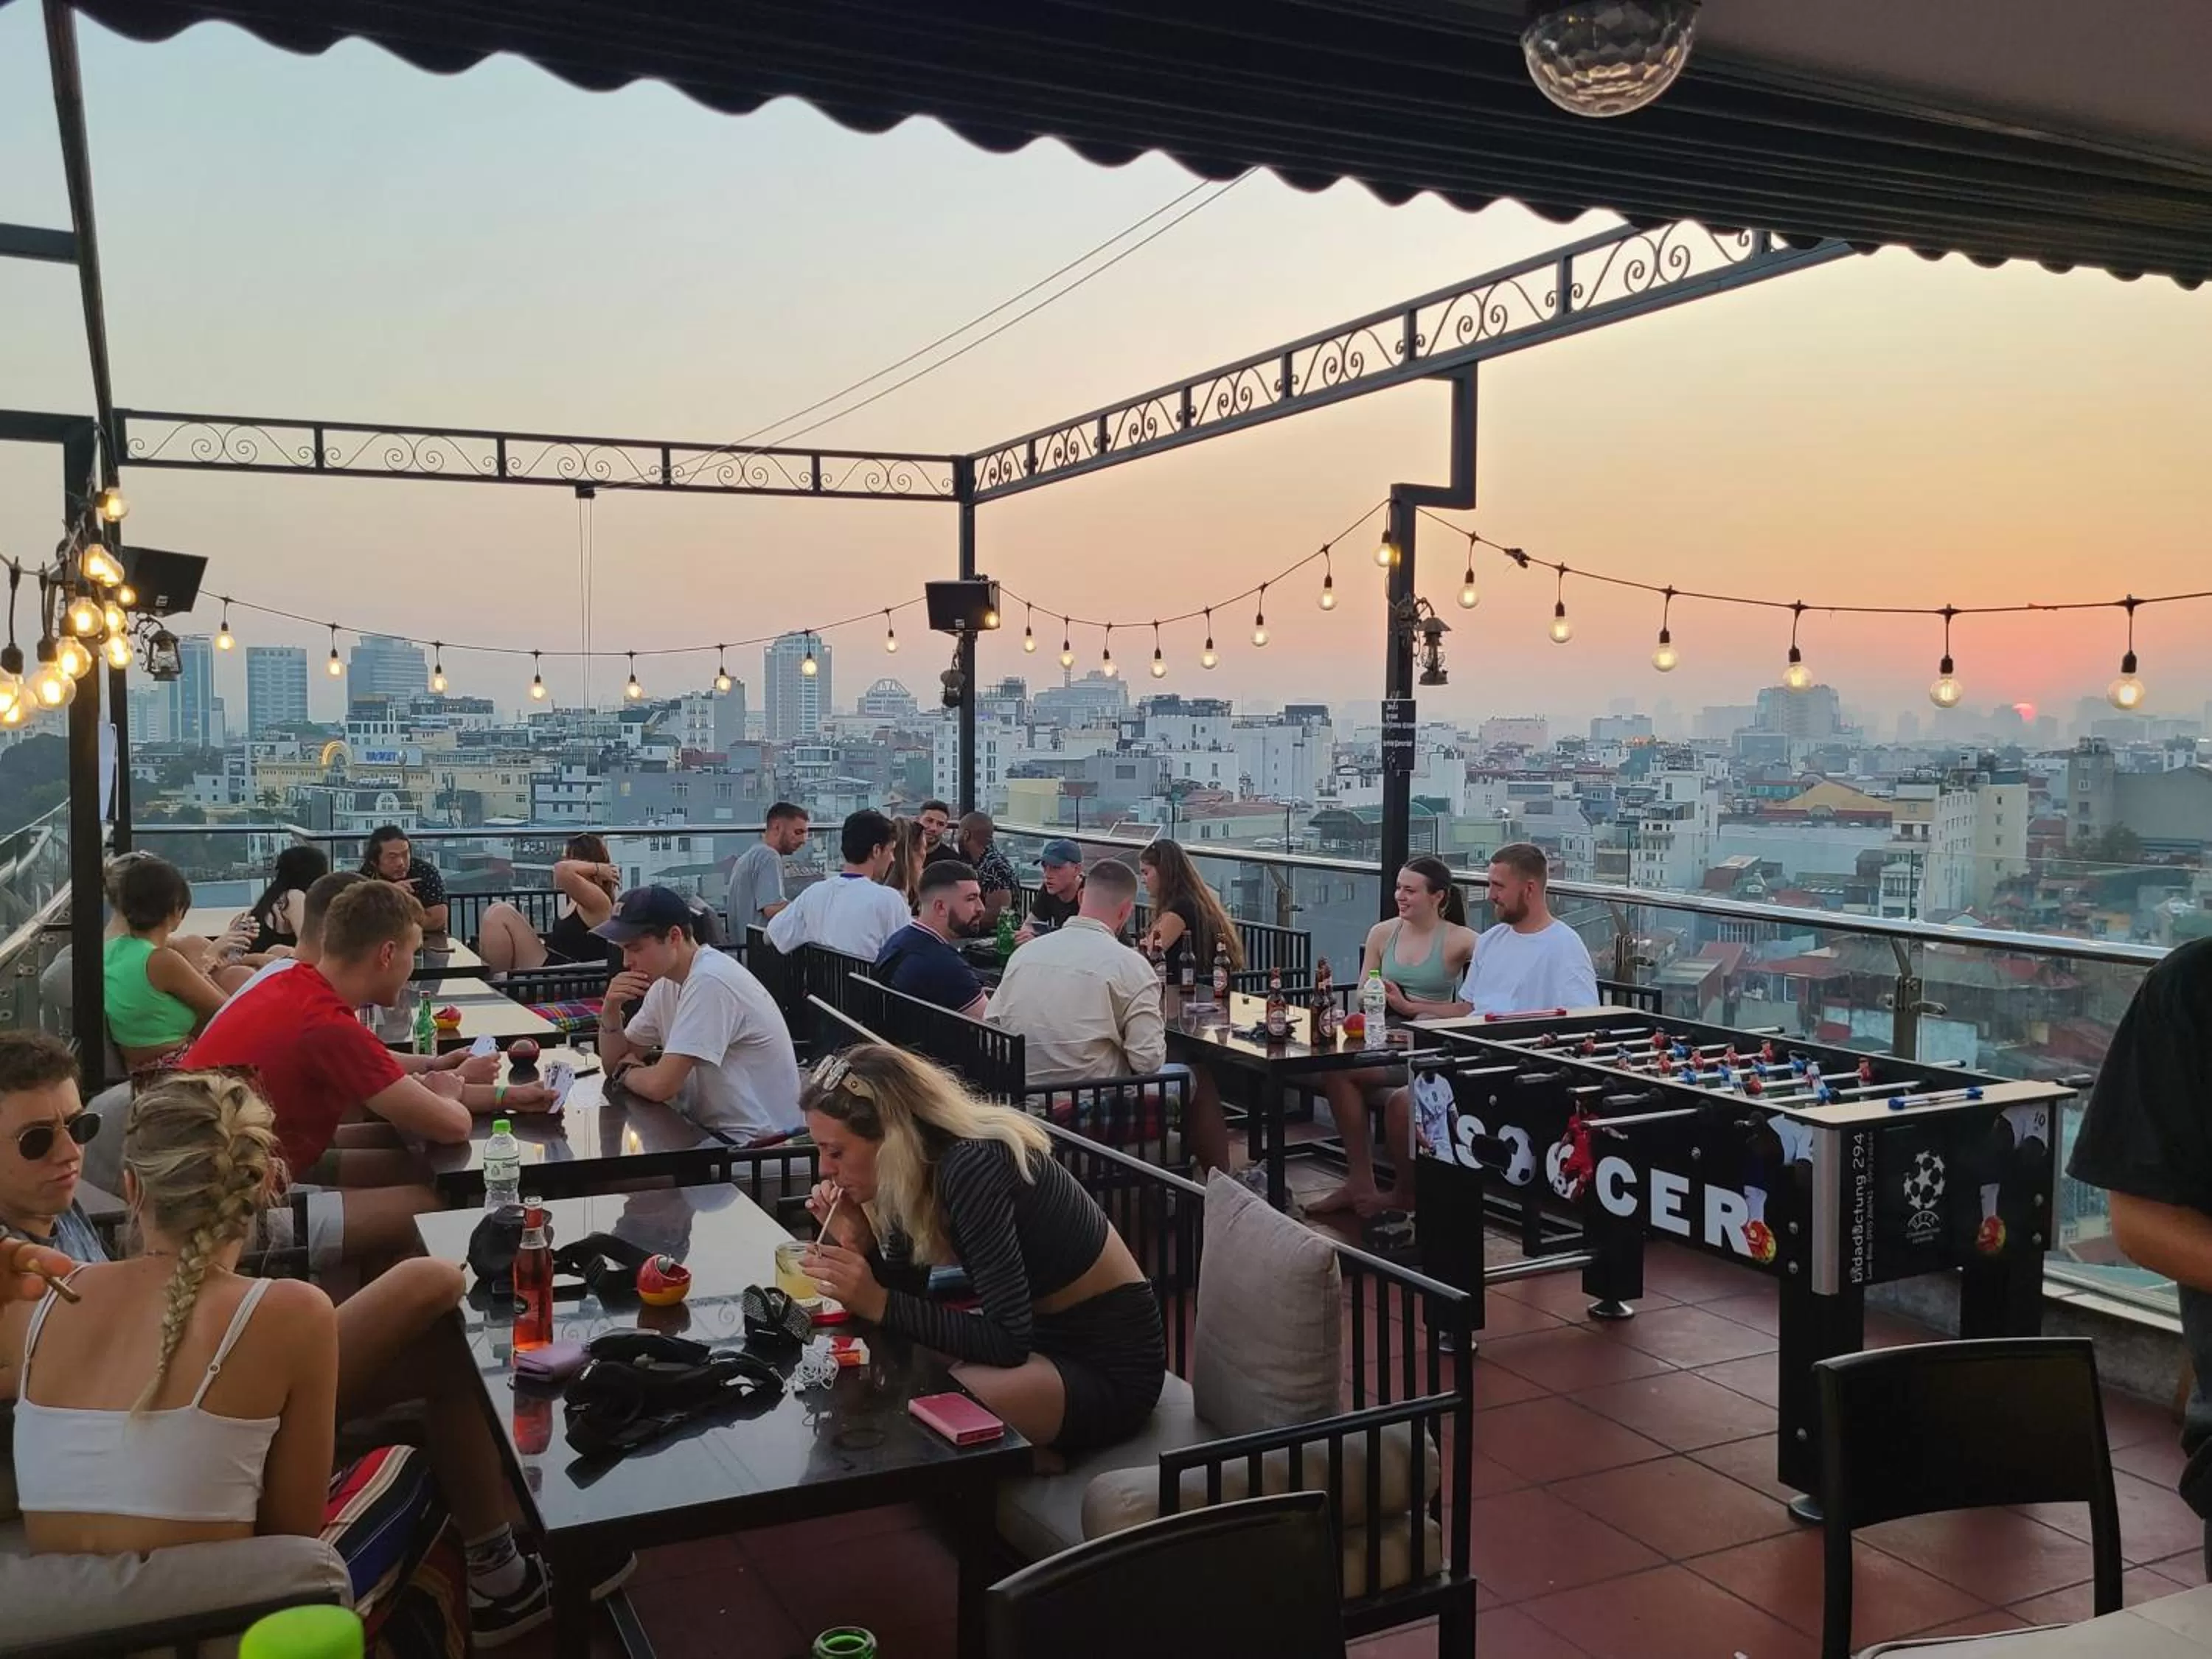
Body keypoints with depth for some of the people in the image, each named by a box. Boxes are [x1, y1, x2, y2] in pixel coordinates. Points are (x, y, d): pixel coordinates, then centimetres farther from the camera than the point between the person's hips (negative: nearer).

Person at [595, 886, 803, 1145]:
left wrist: (627, 1072, -3)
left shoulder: (710, 981, -22)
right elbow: (614, 1063, 12)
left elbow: (660, 1085, -24)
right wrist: (610, 1010, -5)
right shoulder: (666, 981, 7)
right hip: (709, 1127, 8)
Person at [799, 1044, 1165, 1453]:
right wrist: (858, 1243, -11)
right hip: (1048, 1337, 9)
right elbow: (905, 1292, 7)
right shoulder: (924, 1163, -2)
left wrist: (879, 1305, -28)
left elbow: (1008, 1342, -26)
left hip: (1108, 1370, -9)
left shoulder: (969, 1168, -27)